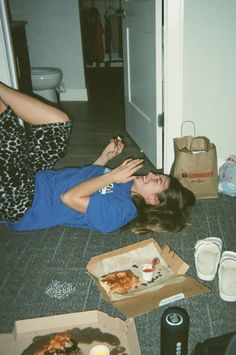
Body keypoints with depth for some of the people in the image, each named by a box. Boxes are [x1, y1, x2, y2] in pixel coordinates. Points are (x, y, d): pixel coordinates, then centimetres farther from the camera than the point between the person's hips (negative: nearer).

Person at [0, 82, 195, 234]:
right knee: (58, 122, -1)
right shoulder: (126, 183, 3)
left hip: (19, 203, -8)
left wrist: (112, 176, -26)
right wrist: (106, 157, 2)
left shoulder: (120, 210, -23)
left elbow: (70, 198, -33)